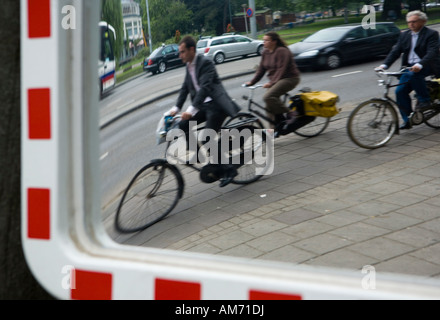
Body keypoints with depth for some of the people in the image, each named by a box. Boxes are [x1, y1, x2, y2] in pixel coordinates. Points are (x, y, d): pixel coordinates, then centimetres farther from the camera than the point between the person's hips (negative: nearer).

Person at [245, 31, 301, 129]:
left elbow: (281, 70, -23)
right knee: (269, 106, 2)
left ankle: (288, 113, -13)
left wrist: (271, 83, -29)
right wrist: (252, 82, 2)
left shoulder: (282, 51, -16)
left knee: (268, 97, -27)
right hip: (275, 80, 9)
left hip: (290, 78, -9)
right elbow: (261, 69, 10)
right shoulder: (265, 52, 8)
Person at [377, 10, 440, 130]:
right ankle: (407, 120, 2)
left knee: (412, 74, -36)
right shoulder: (404, 35, 13)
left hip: (428, 66, -6)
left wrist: (420, 65, -38)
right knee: (400, 91, -9)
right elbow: (395, 51, 5)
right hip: (409, 67, 6)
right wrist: (384, 65, -12)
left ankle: (424, 100, -18)